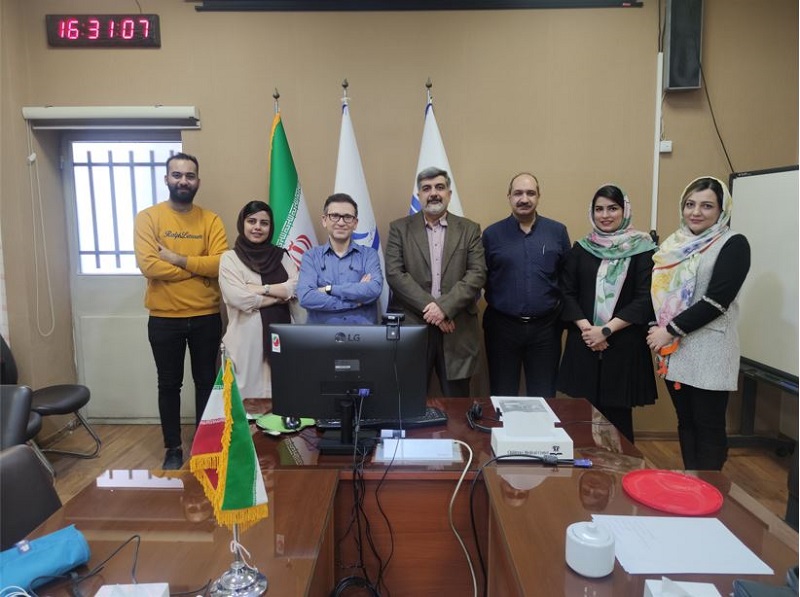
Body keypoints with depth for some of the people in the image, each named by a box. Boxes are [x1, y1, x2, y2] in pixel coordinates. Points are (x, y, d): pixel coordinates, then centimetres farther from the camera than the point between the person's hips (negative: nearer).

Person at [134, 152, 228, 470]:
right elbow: (149, 265, -17)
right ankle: (173, 448, 27)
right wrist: (200, 269, -13)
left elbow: (221, 263, -11)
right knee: (169, 385, 12)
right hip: (164, 319, -1)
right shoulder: (148, 217, -4)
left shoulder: (210, 220, 1)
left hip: (206, 317, 2)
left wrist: (178, 259, -17)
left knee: (206, 382, 13)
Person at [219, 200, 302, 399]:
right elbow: (240, 298, -12)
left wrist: (261, 288, -10)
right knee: (248, 395, 0)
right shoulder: (230, 258, 2)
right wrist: (281, 295, -5)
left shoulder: (281, 255, 13)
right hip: (247, 337, -3)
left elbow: (297, 287, -2)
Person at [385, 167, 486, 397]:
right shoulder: (399, 228, 5)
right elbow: (394, 273, -5)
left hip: (457, 329, 1)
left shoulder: (469, 229, 8)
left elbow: (477, 274, -2)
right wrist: (429, 306, -14)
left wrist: (444, 307, -15)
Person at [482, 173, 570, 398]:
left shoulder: (557, 231, 3)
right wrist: (493, 306, -2)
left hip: (545, 327, 1)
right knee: (502, 397, 11)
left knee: (544, 398, 11)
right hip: (502, 326, -1)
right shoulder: (492, 234, 0)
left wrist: (564, 316, 2)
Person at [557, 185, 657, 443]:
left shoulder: (642, 249, 1)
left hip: (624, 344, -2)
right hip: (583, 343, 2)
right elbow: (567, 293, 5)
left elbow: (645, 300, -5)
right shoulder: (581, 248, 10)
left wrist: (606, 330, -13)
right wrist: (585, 327, -10)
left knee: (618, 416, 4)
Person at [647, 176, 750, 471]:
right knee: (685, 422, 14)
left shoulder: (733, 245, -5)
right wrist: (657, 329, -1)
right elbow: (658, 292, 15)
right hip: (674, 350, 6)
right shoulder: (675, 243, 13)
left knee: (708, 427, 2)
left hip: (708, 353, -6)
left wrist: (670, 331, -14)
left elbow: (716, 300, -15)